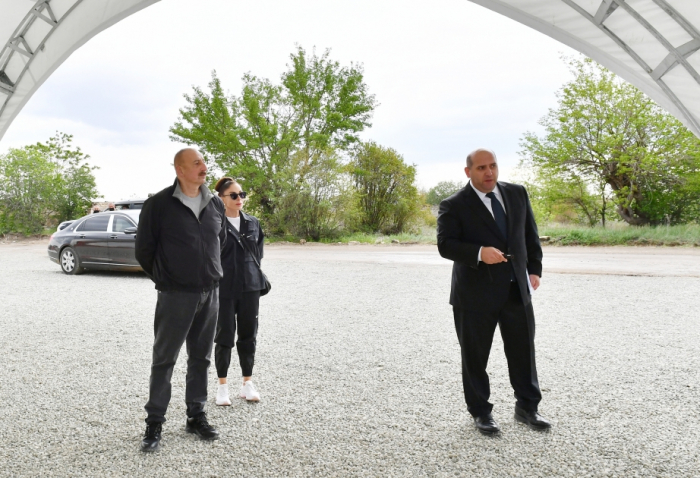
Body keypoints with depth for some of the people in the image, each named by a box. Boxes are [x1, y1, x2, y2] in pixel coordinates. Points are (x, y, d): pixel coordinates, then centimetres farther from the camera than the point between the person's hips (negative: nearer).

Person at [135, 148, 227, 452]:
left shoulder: (215, 204, 5)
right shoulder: (159, 205, -8)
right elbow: (143, 250, -1)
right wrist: (163, 279, 4)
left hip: (210, 294, 5)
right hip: (175, 295, -4)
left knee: (201, 358, 13)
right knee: (164, 359, 4)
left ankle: (196, 417, 26)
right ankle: (154, 424, 16)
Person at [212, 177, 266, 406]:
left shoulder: (253, 223, 9)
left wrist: (258, 277, 9)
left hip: (250, 287, 4)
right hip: (224, 288, -4)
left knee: (248, 335, 11)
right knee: (224, 336, 6)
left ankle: (247, 384, 24)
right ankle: (222, 386, 19)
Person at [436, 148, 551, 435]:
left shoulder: (517, 194, 8)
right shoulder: (454, 205, -7)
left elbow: (530, 234, 14)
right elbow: (445, 244, -15)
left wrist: (534, 269, 6)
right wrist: (479, 252, -29)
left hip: (517, 289, 4)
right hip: (475, 293, -4)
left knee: (524, 350, 12)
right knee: (475, 356, 6)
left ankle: (527, 407, 30)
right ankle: (480, 412, 24)